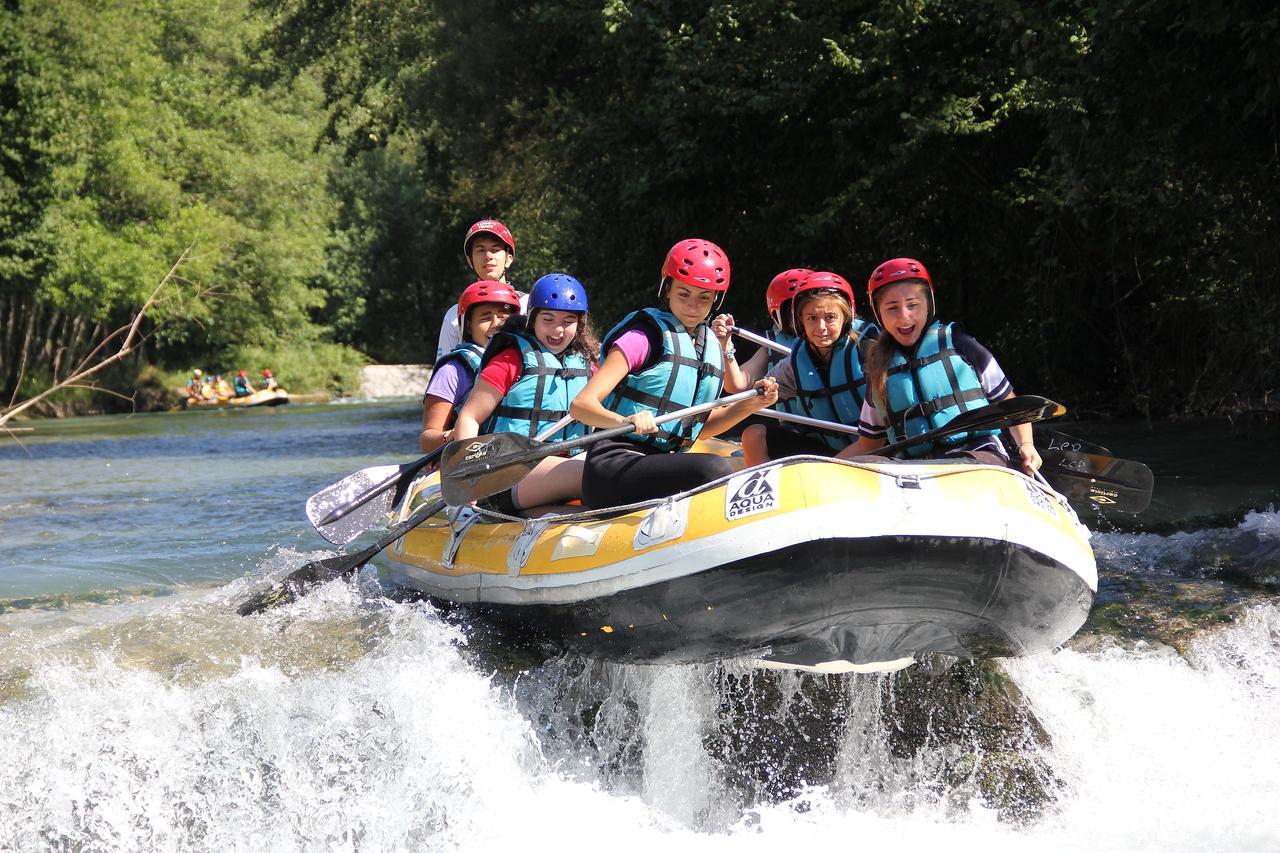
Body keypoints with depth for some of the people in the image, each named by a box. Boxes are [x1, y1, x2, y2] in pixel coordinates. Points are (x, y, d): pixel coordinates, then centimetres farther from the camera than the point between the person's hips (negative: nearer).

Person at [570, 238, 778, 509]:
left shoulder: (713, 346, 16)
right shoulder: (645, 336, -5)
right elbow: (580, 405, -14)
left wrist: (750, 405, 8)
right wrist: (624, 421, -35)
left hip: (662, 467, 7)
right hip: (613, 468, -7)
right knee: (715, 468, -31)